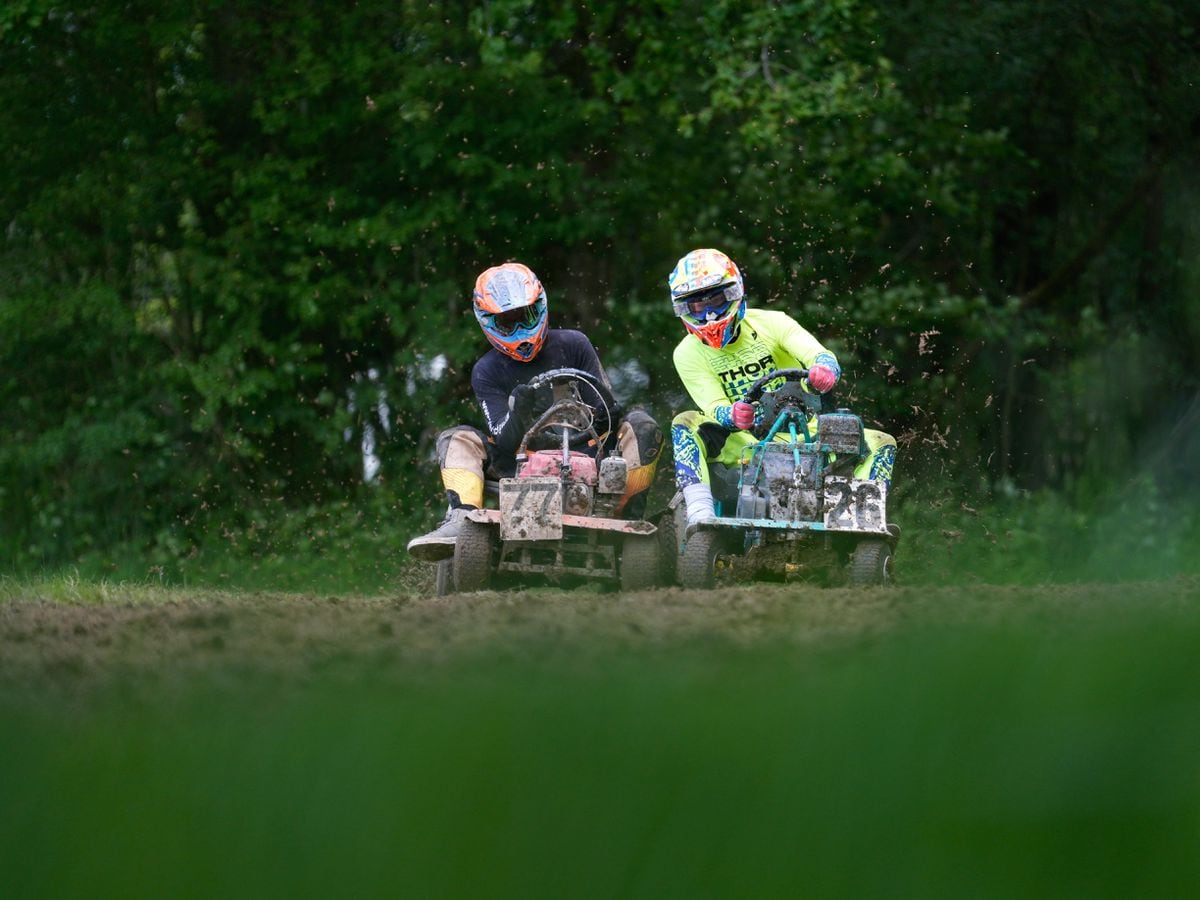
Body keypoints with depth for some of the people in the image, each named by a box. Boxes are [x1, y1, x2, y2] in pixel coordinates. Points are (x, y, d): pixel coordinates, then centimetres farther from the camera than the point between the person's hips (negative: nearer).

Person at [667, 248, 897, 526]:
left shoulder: (770, 323, -3)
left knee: (880, 443, -16)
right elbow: (714, 408, -15)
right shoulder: (688, 354, -2)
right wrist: (732, 416, -41)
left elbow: (823, 356, -18)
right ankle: (701, 517, -44)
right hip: (741, 445, -1)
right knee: (685, 424, -29)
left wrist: (823, 370, -44)